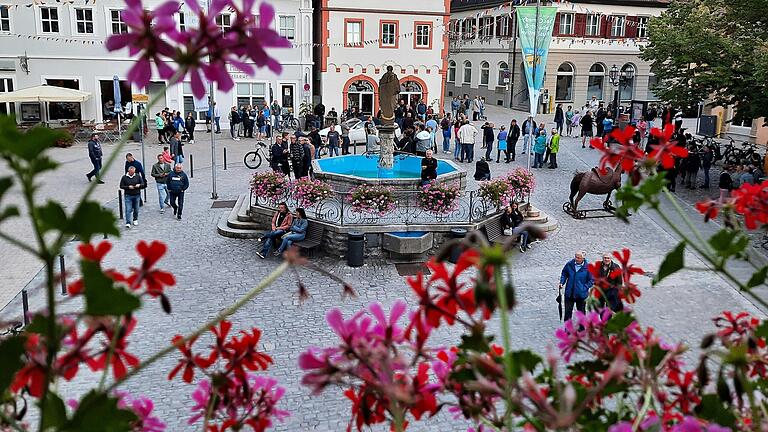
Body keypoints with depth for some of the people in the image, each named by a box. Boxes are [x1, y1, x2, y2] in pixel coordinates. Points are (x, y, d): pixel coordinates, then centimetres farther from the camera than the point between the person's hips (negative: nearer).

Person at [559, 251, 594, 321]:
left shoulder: (588, 267, -12)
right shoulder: (569, 264, -4)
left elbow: (591, 280, -4)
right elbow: (564, 273, 12)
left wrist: (584, 288, -13)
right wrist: (562, 283, -2)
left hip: (581, 294, -2)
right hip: (569, 293, 2)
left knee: (581, 312, 14)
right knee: (568, 311, 6)